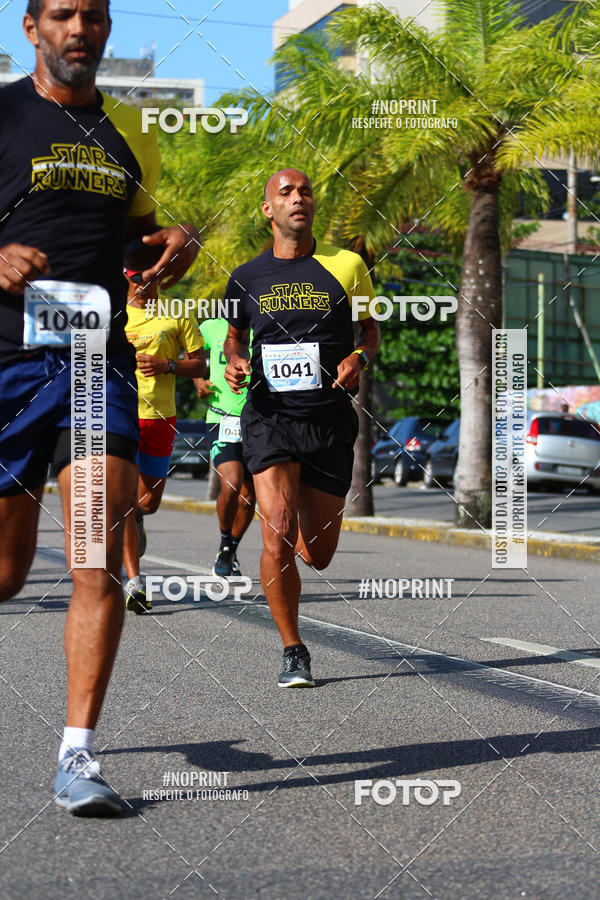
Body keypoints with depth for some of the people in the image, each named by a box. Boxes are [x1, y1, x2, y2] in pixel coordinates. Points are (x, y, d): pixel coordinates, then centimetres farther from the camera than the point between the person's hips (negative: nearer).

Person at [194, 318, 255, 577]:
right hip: (223, 420, -2)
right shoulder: (211, 327, 2)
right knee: (231, 485, -20)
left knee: (248, 494, 7)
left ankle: (232, 550, 29)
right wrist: (199, 382, 4)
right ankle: (224, 547, 3)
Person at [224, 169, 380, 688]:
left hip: (330, 418, 1)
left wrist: (359, 358, -6)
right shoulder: (247, 278, 6)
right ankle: (293, 652, -2)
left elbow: (372, 328, 15)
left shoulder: (346, 266, 4)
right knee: (278, 536, -19)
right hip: (270, 416, -1)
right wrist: (234, 362, 0)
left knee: (317, 556, 7)